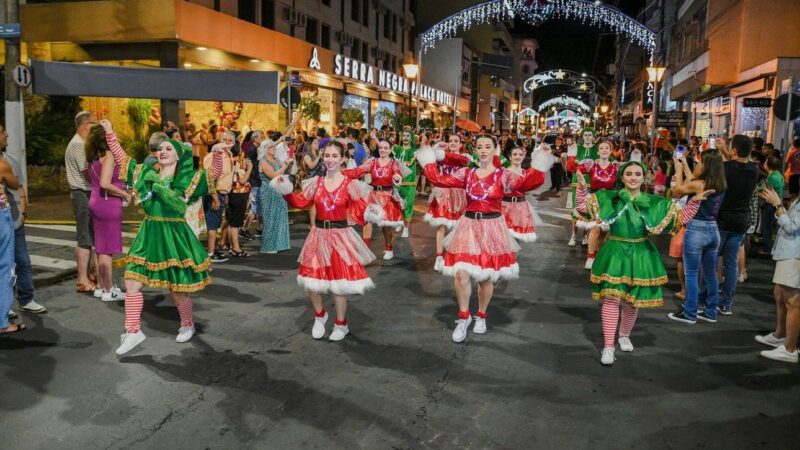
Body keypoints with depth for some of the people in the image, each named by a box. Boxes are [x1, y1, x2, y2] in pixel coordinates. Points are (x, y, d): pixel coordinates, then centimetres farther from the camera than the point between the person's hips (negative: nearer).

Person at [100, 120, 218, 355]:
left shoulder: (188, 179, -5)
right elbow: (121, 158, 15)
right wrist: (110, 133, 10)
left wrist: (218, 153, -29)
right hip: (149, 236, 4)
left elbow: (215, 174, -13)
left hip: (174, 237, -4)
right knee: (132, 283, 0)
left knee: (178, 290, 5)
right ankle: (133, 332, 12)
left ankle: (188, 325, 31)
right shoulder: (145, 173, 7)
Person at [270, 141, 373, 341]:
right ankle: (319, 316, 36)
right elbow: (300, 202, 5)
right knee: (310, 280, 8)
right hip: (319, 235, 4)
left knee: (337, 283, 3)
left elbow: (361, 212, -6)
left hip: (340, 236, -4)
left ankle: (341, 324, 24)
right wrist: (285, 191, -6)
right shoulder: (316, 182, 3)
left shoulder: (350, 185, -8)